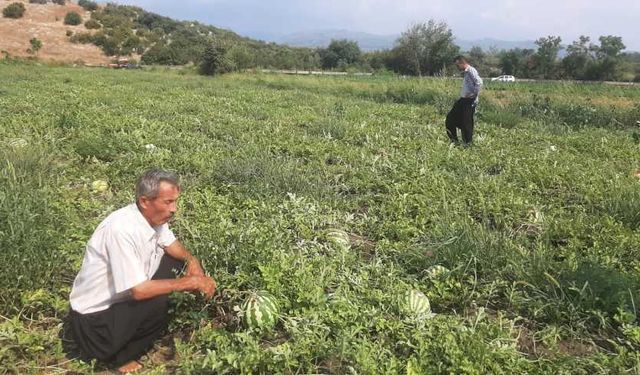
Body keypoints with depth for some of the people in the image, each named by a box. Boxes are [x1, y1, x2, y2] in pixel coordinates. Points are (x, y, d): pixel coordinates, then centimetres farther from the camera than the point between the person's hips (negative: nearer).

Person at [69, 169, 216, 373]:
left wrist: (191, 260, -10)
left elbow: (172, 246, 11)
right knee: (159, 303, -28)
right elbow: (139, 291, -31)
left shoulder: (154, 216, -8)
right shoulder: (122, 230, -32)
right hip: (94, 317, -8)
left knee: (174, 261, 4)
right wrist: (189, 282, -25)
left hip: (123, 296, 8)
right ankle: (119, 356, 0)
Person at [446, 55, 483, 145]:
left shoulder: (471, 71, -14)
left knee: (466, 123, -3)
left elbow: (479, 83, -26)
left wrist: (474, 94, -20)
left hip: (469, 101, -10)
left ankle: (467, 143, 11)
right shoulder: (465, 72, 16)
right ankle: (453, 140, 22)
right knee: (451, 118, 12)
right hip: (463, 100, 10)